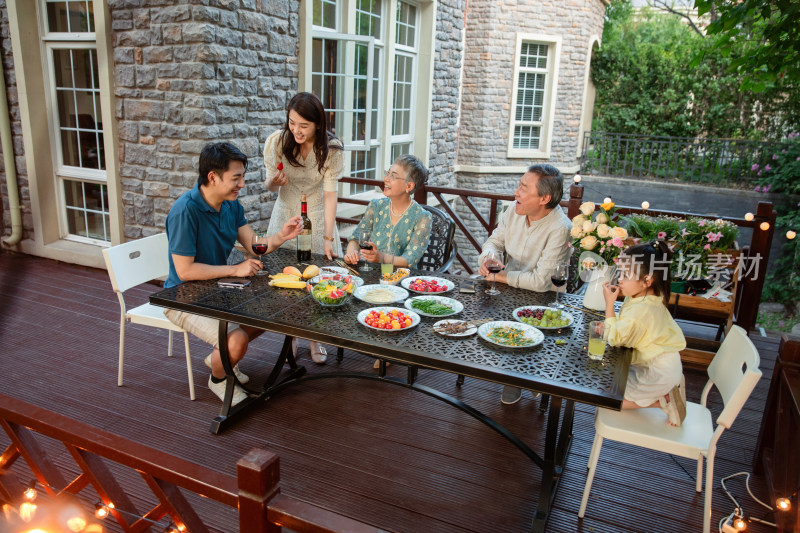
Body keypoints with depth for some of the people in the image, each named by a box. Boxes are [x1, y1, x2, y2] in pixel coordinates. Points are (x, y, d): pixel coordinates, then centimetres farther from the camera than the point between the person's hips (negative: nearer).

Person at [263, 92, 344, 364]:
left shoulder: (331, 148, -17)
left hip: (317, 216, -1)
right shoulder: (276, 141, -15)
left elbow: (330, 193, -18)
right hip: (286, 214, 1)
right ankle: (291, 337, 21)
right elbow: (270, 186, -4)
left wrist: (328, 238, -24)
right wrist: (275, 182, -29)